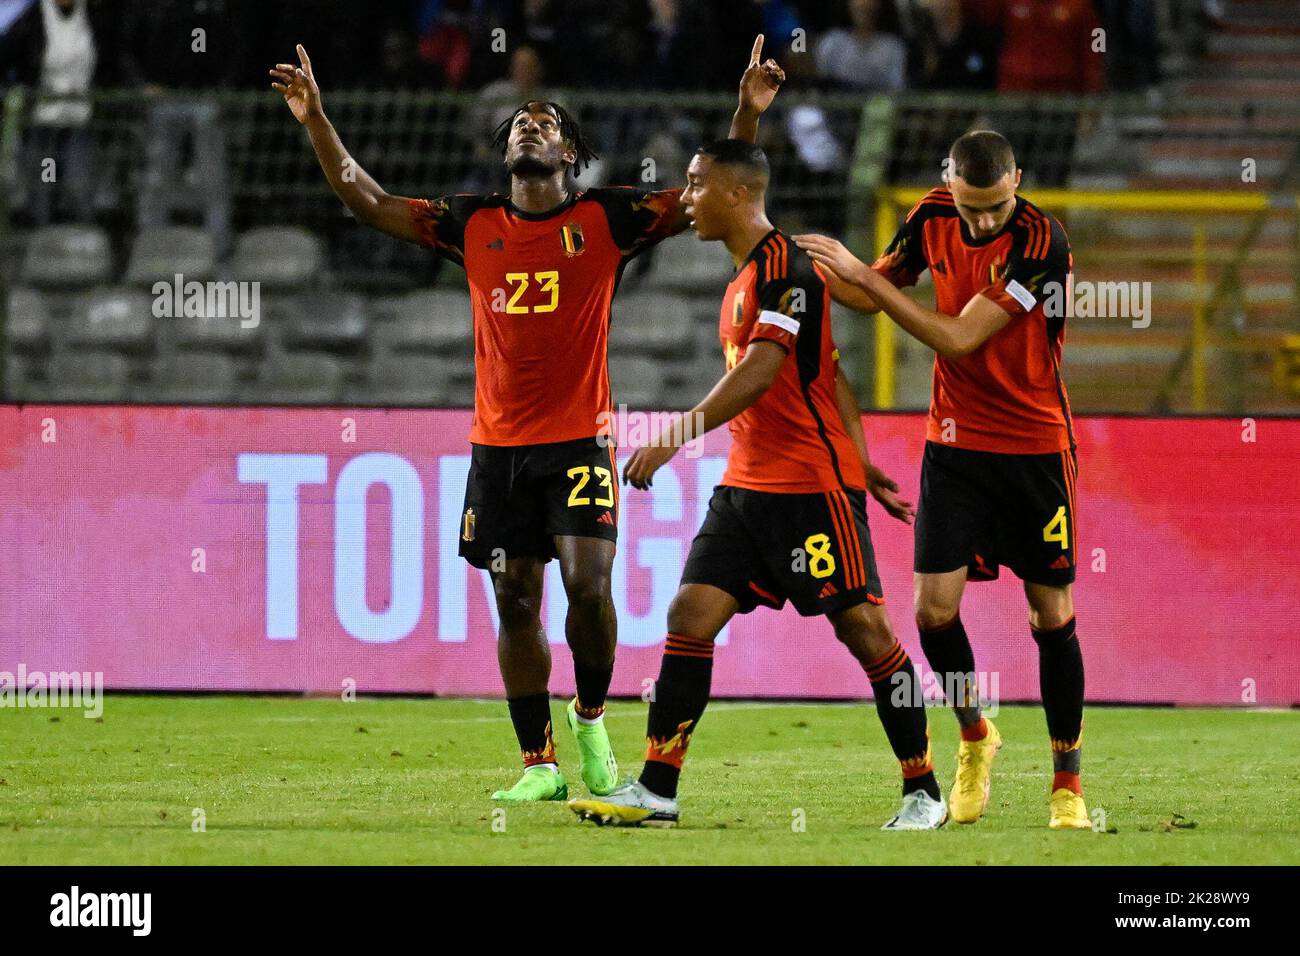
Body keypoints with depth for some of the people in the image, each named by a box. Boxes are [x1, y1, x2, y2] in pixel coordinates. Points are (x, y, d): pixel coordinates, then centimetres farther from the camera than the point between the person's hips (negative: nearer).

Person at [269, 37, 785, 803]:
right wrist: (317, 121, 3)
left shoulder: (607, 219, 0)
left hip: (579, 438, -3)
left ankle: (590, 717, 9)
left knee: (588, 581, -17)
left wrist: (747, 115, -16)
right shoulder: (473, 225, 8)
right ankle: (540, 765, 11)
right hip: (498, 444, 3)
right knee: (516, 602, 4)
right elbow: (369, 202, 11)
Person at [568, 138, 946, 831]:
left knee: (863, 628, -4)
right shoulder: (744, 279, 16)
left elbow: (761, 371, -24)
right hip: (746, 484, 9)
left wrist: (677, 435, -27)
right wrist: (862, 466, 20)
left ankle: (923, 792, 4)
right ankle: (656, 790, 0)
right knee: (691, 614, 0)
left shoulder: (785, 267, -14)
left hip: (812, 486, -9)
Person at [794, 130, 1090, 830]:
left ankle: (1067, 784, 14)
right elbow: (876, 292, 14)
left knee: (1052, 617, 0)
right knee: (935, 609, -6)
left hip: (1036, 446, -4)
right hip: (954, 443, 4)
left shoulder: (1042, 244, -22)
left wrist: (861, 273, -24)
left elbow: (959, 340, -25)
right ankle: (975, 738, 20)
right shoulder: (934, 218, -4)